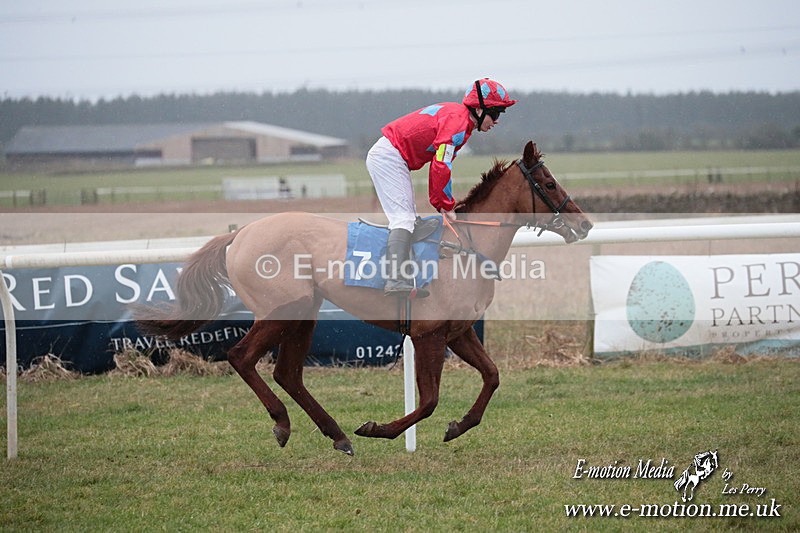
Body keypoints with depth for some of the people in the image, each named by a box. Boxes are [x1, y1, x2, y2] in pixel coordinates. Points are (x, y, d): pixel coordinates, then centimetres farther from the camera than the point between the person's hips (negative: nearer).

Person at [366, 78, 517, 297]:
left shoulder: (456, 115, 15)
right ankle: (396, 281, -29)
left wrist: (439, 203, 9)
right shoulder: (458, 121, -18)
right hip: (389, 157, -11)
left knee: (410, 220, 11)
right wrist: (448, 206, -13)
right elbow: (441, 167, -23)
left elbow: (438, 166, 16)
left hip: (383, 156, 11)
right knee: (404, 218, -18)